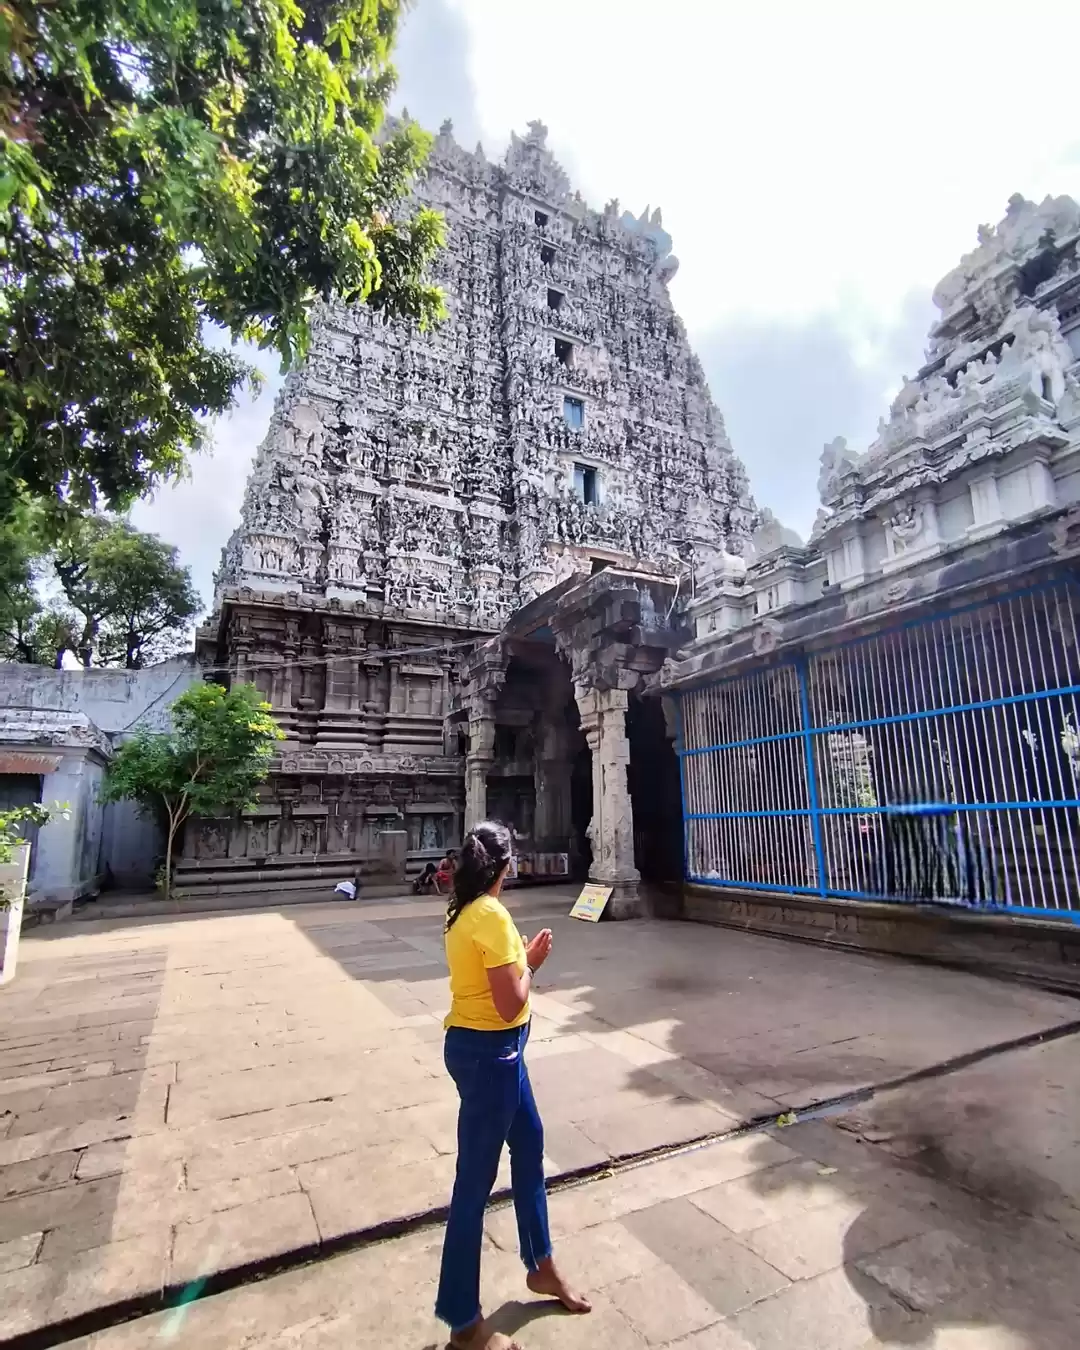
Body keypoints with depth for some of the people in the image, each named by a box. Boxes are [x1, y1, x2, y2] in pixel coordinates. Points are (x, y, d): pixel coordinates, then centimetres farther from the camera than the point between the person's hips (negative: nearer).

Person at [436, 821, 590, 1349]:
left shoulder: (464, 912, 4)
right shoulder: (492, 916, -25)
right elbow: (510, 1004, -23)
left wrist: (524, 959, 4)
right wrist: (529, 963, -8)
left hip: (492, 1049, 10)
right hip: (487, 1052, -10)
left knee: (529, 1142, 24)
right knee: (475, 1179, 7)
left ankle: (541, 1265, 45)